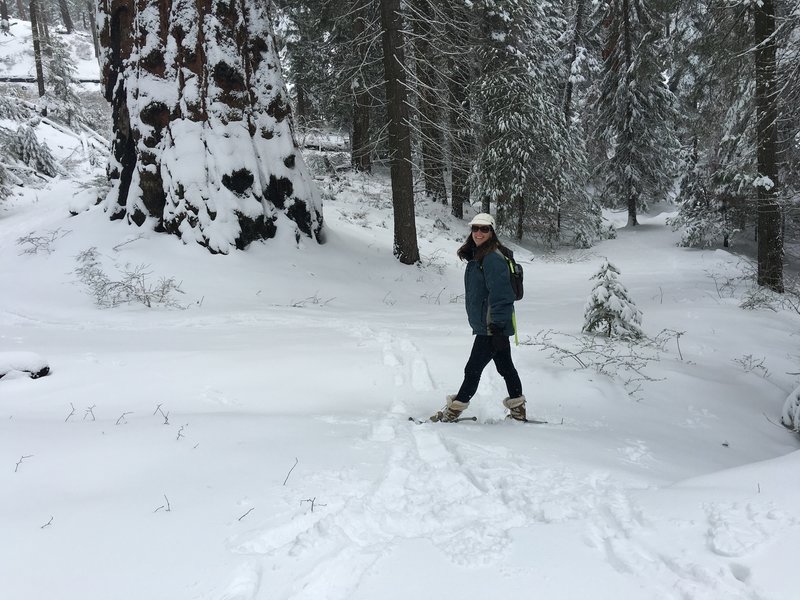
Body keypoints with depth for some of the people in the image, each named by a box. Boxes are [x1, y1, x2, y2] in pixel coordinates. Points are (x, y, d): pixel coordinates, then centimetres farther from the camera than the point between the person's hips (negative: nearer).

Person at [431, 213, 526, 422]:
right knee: (505, 366, 14)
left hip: (491, 327, -10)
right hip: (487, 325, 10)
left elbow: (500, 294, -23)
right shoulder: (478, 256, 14)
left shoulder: (493, 258, -18)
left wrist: (496, 326, -26)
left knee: (473, 369, -1)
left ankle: (454, 409, 8)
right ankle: (517, 409, 22)